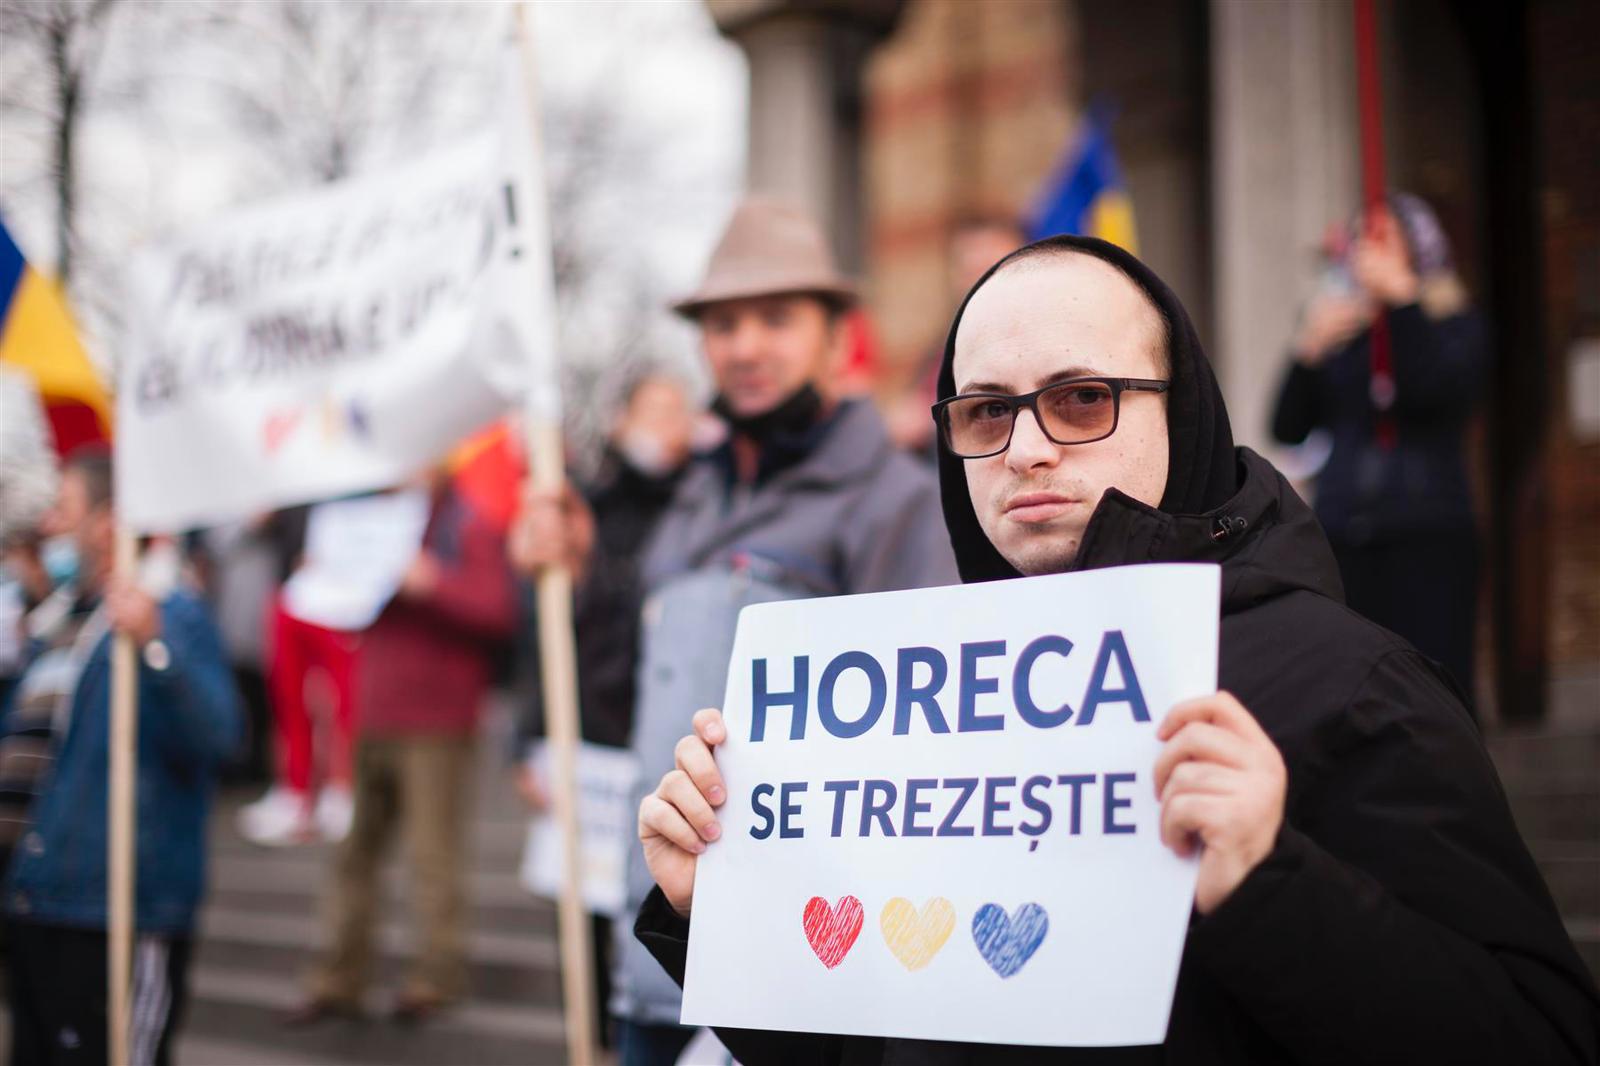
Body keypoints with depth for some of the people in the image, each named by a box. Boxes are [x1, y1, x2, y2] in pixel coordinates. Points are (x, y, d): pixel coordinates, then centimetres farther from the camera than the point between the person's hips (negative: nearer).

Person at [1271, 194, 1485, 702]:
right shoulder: (1338, 330, 12)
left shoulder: (1457, 326, 6)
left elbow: (1435, 390, -15)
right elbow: (1288, 428, 6)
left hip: (1428, 539, -2)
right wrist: (1307, 352, -7)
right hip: (1342, 540, 3)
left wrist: (1401, 297, -17)